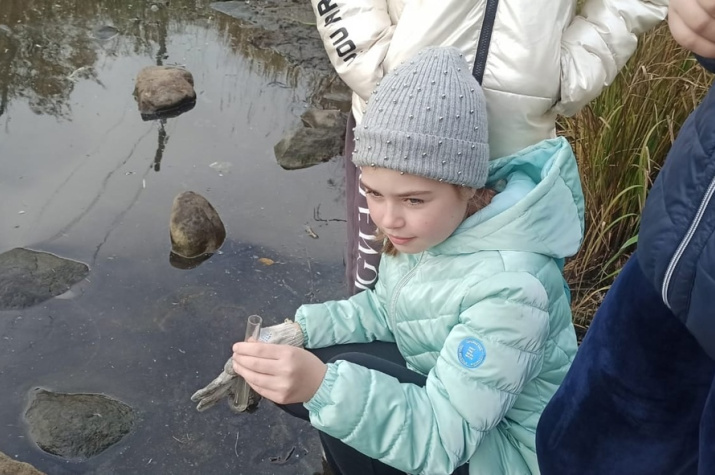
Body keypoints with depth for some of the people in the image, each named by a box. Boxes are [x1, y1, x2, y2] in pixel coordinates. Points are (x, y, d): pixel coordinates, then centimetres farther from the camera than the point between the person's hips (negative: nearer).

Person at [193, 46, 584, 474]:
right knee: (296, 380, -4)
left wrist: (324, 387, -47)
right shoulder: (439, 221, -10)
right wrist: (300, 332, -12)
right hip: (442, 380, 8)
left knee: (347, 384, -27)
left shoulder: (507, 286, -35)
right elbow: (386, 309, 5)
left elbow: (446, 438, -33)